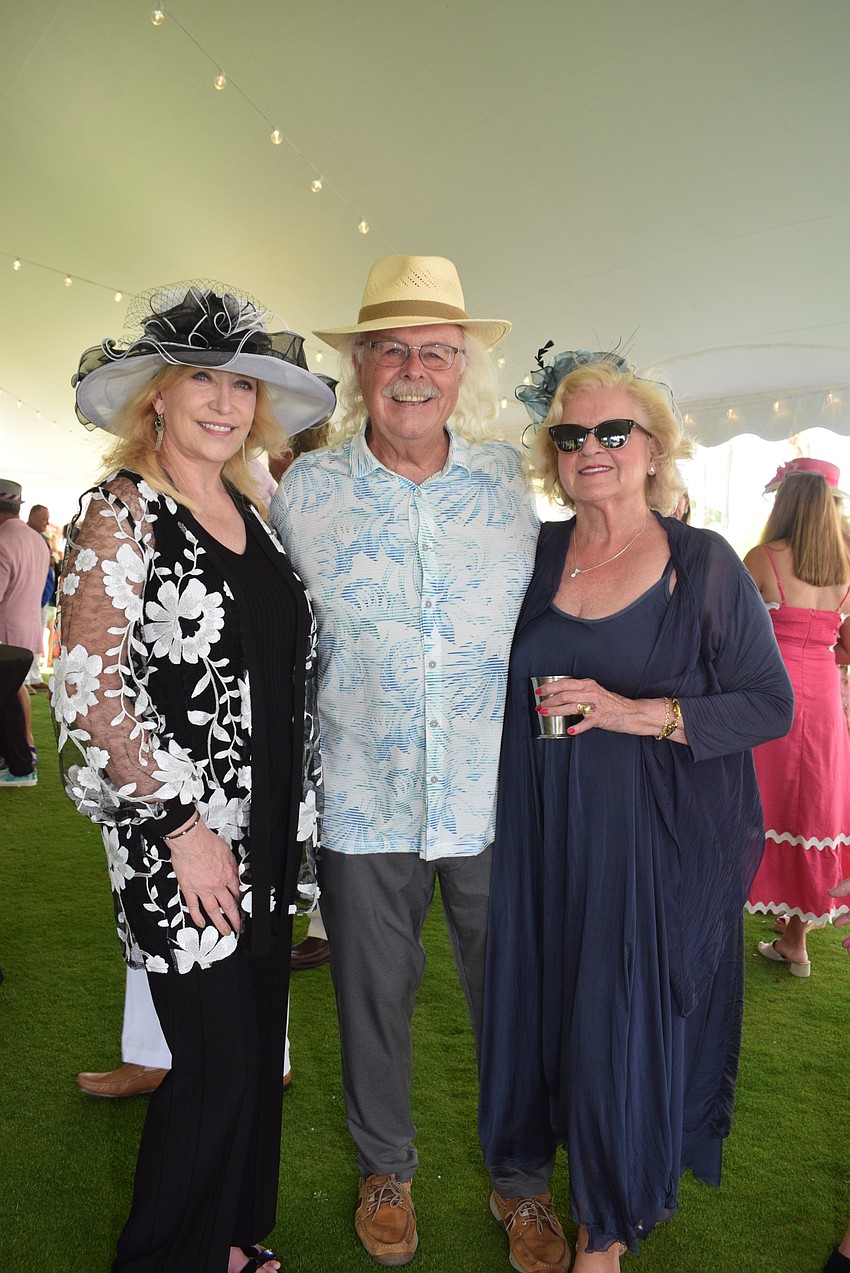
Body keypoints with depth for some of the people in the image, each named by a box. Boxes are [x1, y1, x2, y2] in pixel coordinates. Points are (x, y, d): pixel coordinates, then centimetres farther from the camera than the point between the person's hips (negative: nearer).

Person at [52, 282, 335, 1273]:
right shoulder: (124, 510, -10)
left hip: (268, 828, 7)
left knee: (257, 1044, 18)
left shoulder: (253, 511, 9)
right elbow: (87, 684, -15)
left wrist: (294, 815, 12)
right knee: (217, 1060, 4)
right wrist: (183, 828, -16)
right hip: (181, 839, -6)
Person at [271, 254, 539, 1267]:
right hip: (362, 804, 0)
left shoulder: (511, 481, 0)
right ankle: (385, 1168, 44)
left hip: (496, 800, 1)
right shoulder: (304, 489, -2)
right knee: (374, 999, 17)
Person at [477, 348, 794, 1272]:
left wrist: (639, 713, -19)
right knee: (533, 1005, 12)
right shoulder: (531, 555, 3)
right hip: (540, 837, 3)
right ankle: (521, 1185, 41)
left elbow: (772, 704, -7)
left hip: (655, 845, -2)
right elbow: (490, 680, 15)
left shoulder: (703, 565, -6)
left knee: (626, 1026, 7)